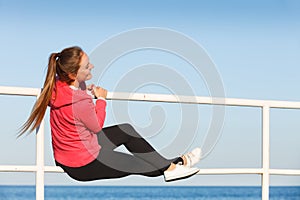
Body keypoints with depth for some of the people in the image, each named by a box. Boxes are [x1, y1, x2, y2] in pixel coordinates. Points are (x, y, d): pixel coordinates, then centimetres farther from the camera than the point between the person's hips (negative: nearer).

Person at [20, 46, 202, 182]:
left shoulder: (58, 85, -12)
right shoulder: (81, 104, -37)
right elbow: (97, 126, -16)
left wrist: (87, 92, -3)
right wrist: (100, 99, -4)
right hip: (83, 166, -9)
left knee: (125, 130, 20)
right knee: (137, 164, 11)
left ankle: (168, 164, 30)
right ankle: (169, 167, 39)